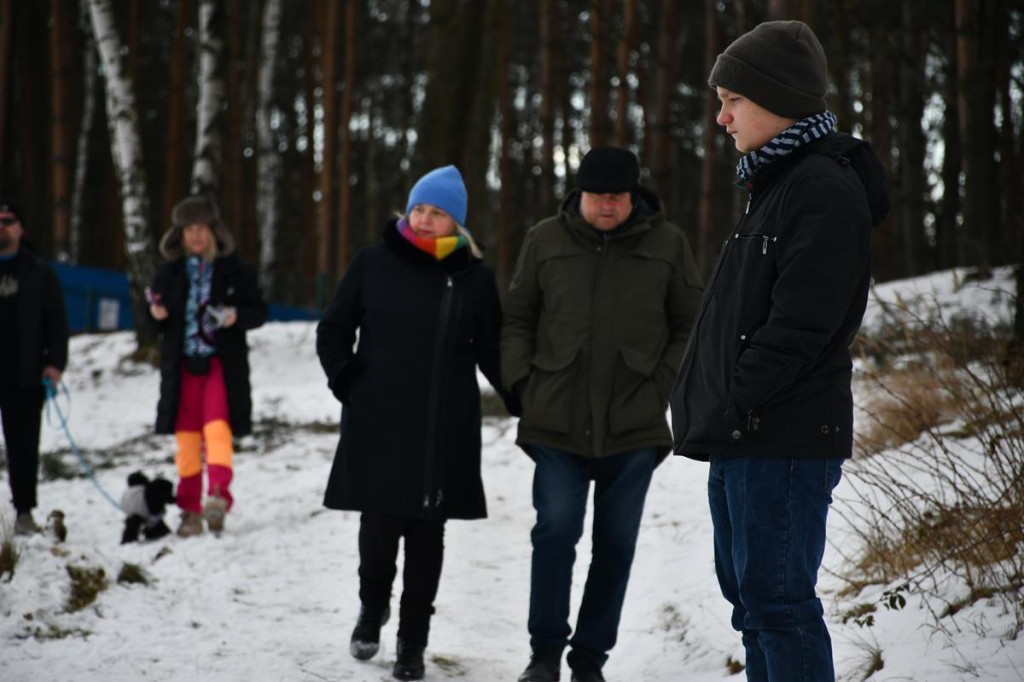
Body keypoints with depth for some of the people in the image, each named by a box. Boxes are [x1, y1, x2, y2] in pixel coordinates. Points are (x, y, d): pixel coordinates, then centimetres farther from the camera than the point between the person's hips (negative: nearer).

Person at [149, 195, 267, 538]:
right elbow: (158, 317, 18)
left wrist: (237, 317, -15)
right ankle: (190, 510, 9)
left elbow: (259, 310, 5)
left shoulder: (235, 271, 3)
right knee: (186, 434, 2)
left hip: (222, 362, -3)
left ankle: (218, 495, -24)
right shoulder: (169, 273, 11)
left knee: (217, 426, -20)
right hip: (182, 364, 3)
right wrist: (157, 316, -6)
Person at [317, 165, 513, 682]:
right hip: (378, 425, -1)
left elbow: (492, 350, 9)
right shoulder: (373, 264, 2)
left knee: (426, 533, 5)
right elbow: (333, 330, 10)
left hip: (444, 429, 1)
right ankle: (372, 608, 26)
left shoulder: (475, 278, 3)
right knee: (380, 523, -4)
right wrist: (347, 383, -4)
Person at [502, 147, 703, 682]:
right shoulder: (545, 241, 3)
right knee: (555, 531, -10)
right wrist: (522, 383, 2)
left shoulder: (667, 244, 3)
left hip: (634, 427, 1)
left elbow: (689, 329, 9)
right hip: (556, 423, -1)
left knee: (616, 543, 7)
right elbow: (517, 320, 12)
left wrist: (661, 387, -1)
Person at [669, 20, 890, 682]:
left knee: (777, 599, -9)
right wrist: (709, 412, 12)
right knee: (751, 596, 15)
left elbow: (801, 323, -21)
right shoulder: (778, 183, 17)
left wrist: (729, 409, -18)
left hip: (784, 440, -10)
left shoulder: (825, 187, -14)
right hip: (743, 441, 10)